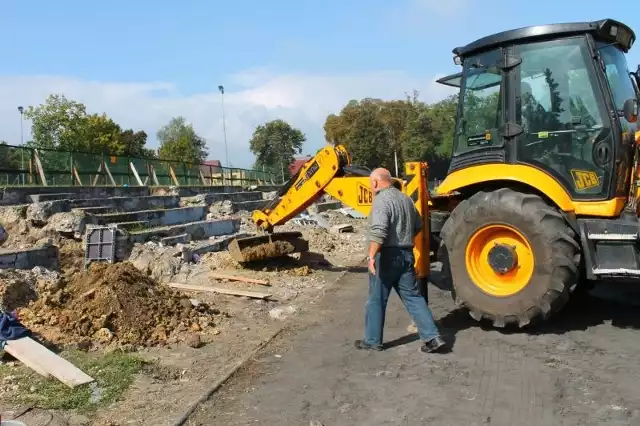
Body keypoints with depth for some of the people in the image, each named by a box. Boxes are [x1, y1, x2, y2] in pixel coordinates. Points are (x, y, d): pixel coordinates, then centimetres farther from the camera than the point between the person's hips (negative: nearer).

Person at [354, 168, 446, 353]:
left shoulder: (381, 200, -14)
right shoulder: (405, 198, 13)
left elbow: (378, 231, -26)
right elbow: (418, 225, 23)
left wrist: (371, 256, -27)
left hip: (387, 256, -7)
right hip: (406, 254, 8)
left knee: (376, 300, 5)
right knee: (413, 296, 10)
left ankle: (372, 341, 16)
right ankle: (432, 337, 5)